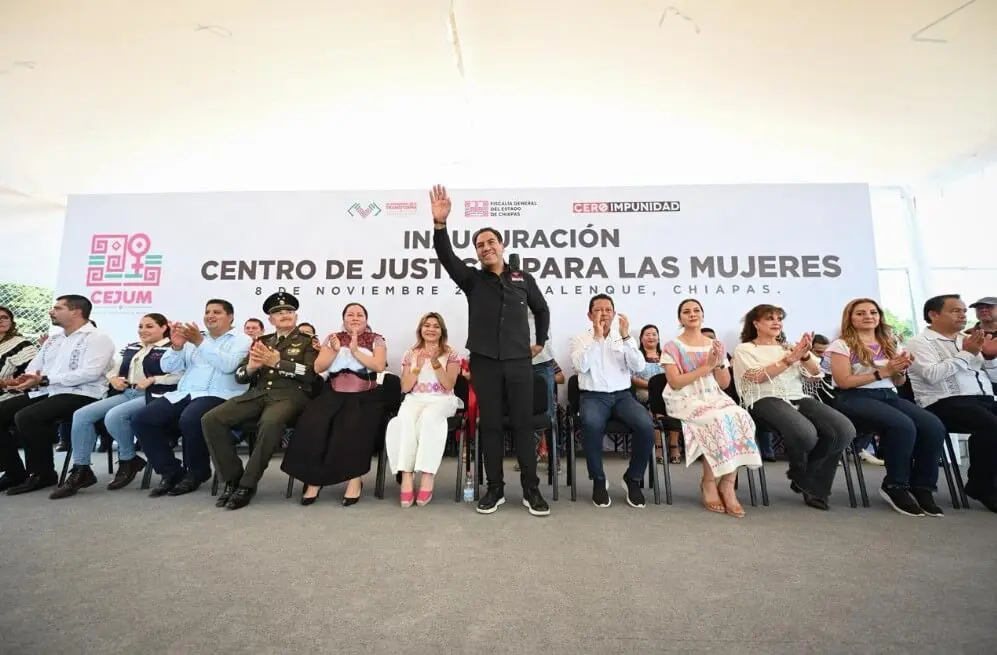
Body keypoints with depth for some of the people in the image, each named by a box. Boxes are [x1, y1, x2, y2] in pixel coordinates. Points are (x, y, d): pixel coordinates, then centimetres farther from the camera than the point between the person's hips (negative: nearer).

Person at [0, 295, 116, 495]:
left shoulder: (97, 338, -7)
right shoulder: (53, 340, 22)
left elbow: (89, 373, -20)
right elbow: (34, 367, 17)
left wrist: (44, 379, -20)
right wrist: (25, 379, -8)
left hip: (79, 395, -9)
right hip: (45, 393, 9)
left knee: (26, 417, -29)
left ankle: (42, 474, -11)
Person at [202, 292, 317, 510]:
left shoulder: (307, 341, 9)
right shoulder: (261, 341, 22)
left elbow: (310, 374, -7)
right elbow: (239, 376, 16)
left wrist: (277, 362, -14)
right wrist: (251, 367, -8)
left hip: (290, 395, -5)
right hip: (258, 393, 5)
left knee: (270, 423, -38)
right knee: (211, 419, -17)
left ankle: (247, 484, -20)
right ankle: (232, 477, -5)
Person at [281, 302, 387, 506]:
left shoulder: (376, 340, 8)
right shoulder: (332, 338, 16)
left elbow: (379, 366, -8)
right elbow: (318, 368, 7)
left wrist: (355, 351, -13)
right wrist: (335, 351, -8)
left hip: (365, 397, -2)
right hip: (334, 395, 2)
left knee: (354, 427, -32)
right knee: (312, 424, -26)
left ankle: (355, 479, -17)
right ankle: (314, 478, -13)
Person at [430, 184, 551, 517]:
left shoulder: (523, 279, 10)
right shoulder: (472, 279, 6)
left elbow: (541, 309, 24)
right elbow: (446, 257, -11)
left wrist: (540, 342, 19)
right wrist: (440, 223, -26)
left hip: (519, 362, 0)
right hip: (484, 362, 0)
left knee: (523, 424, 2)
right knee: (490, 425, 4)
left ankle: (531, 490, 12)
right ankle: (495, 489, 16)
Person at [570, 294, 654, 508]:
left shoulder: (625, 338, 12)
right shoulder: (580, 339, 6)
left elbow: (639, 367, -3)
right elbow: (581, 366, -13)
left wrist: (626, 337, -13)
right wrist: (597, 337, -16)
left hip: (622, 395, 2)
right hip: (593, 397, -2)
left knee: (646, 425, -27)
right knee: (592, 424, -36)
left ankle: (633, 478, -2)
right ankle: (598, 480, -12)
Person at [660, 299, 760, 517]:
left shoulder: (715, 345, 14)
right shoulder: (672, 347, 0)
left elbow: (724, 384, 12)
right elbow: (675, 383, -12)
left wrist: (720, 363, -7)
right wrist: (707, 366, -14)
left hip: (714, 398, 5)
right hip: (685, 400, -4)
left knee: (740, 418, -28)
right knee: (717, 420, -33)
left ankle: (728, 484, -19)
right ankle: (709, 482, -14)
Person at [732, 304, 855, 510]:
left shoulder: (789, 346, 23)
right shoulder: (744, 349, 8)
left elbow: (816, 377, 13)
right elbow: (758, 376, -10)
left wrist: (805, 355, -7)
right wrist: (791, 358, -13)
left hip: (799, 398, 6)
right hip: (766, 400, -5)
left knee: (844, 429, -23)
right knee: (805, 433, -35)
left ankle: (811, 482, -2)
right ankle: (801, 474, 2)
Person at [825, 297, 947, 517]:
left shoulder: (888, 344, 19)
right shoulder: (841, 345, -1)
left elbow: (898, 382, 21)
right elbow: (844, 382, -10)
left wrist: (901, 370, -2)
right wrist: (883, 371, -11)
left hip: (888, 395, 6)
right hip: (855, 398, -6)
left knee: (934, 427, -22)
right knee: (904, 426, -32)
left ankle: (922, 487, -7)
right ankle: (895, 486, -13)